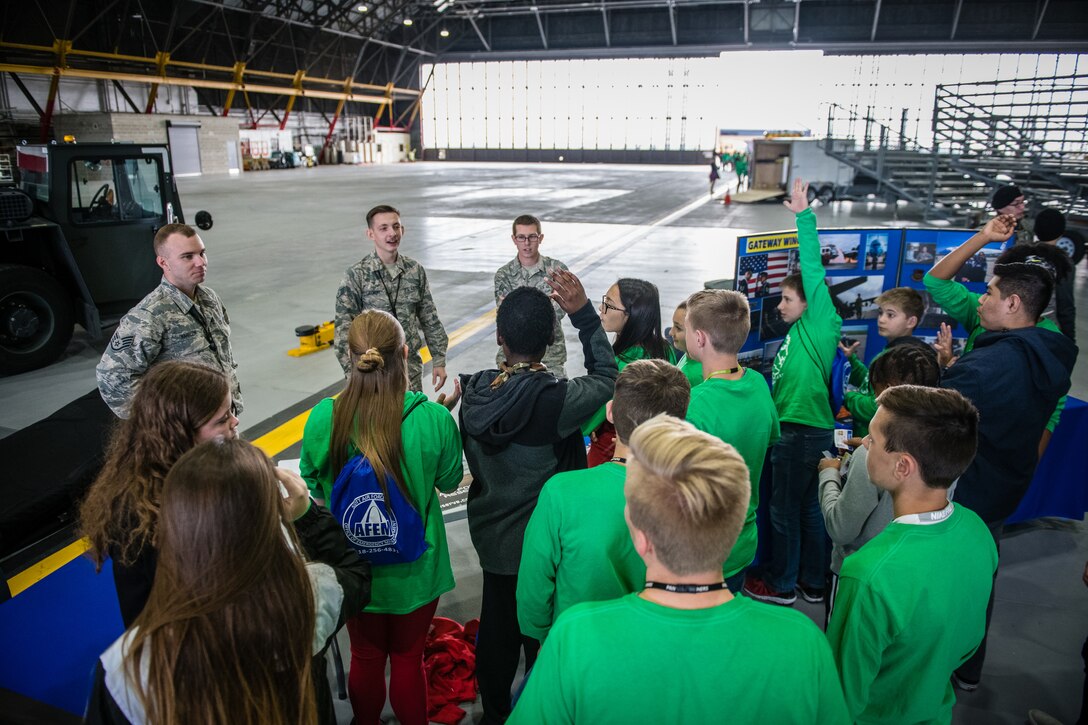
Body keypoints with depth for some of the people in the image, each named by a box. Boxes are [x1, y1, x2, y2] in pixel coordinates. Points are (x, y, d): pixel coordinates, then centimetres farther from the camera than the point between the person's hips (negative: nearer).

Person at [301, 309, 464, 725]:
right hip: (415, 568, -1)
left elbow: (313, 484, -3)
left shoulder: (324, 418, -20)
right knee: (408, 659, 20)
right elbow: (449, 481, -5)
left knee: (365, 657, 24)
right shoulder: (433, 418, -23)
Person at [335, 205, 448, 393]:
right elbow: (344, 330, -9)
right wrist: (353, 375, -13)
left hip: (411, 367, 3)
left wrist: (439, 360, 7)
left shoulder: (415, 270, 3)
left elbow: (430, 320, 9)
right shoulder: (356, 275, -9)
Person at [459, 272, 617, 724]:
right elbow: (605, 379, -12)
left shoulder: (473, 393, -13)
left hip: (492, 537, 5)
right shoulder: (557, 399, -29)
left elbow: (474, 464, -2)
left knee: (496, 628, 24)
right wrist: (583, 314, -16)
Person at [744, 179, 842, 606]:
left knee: (784, 511, 5)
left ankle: (780, 584, 21)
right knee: (808, 508, 17)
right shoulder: (799, 334, 13)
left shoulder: (819, 325, -12)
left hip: (803, 433, -9)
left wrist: (804, 216, -17)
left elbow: (813, 269, -18)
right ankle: (812, 582, 30)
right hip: (806, 430, 9)